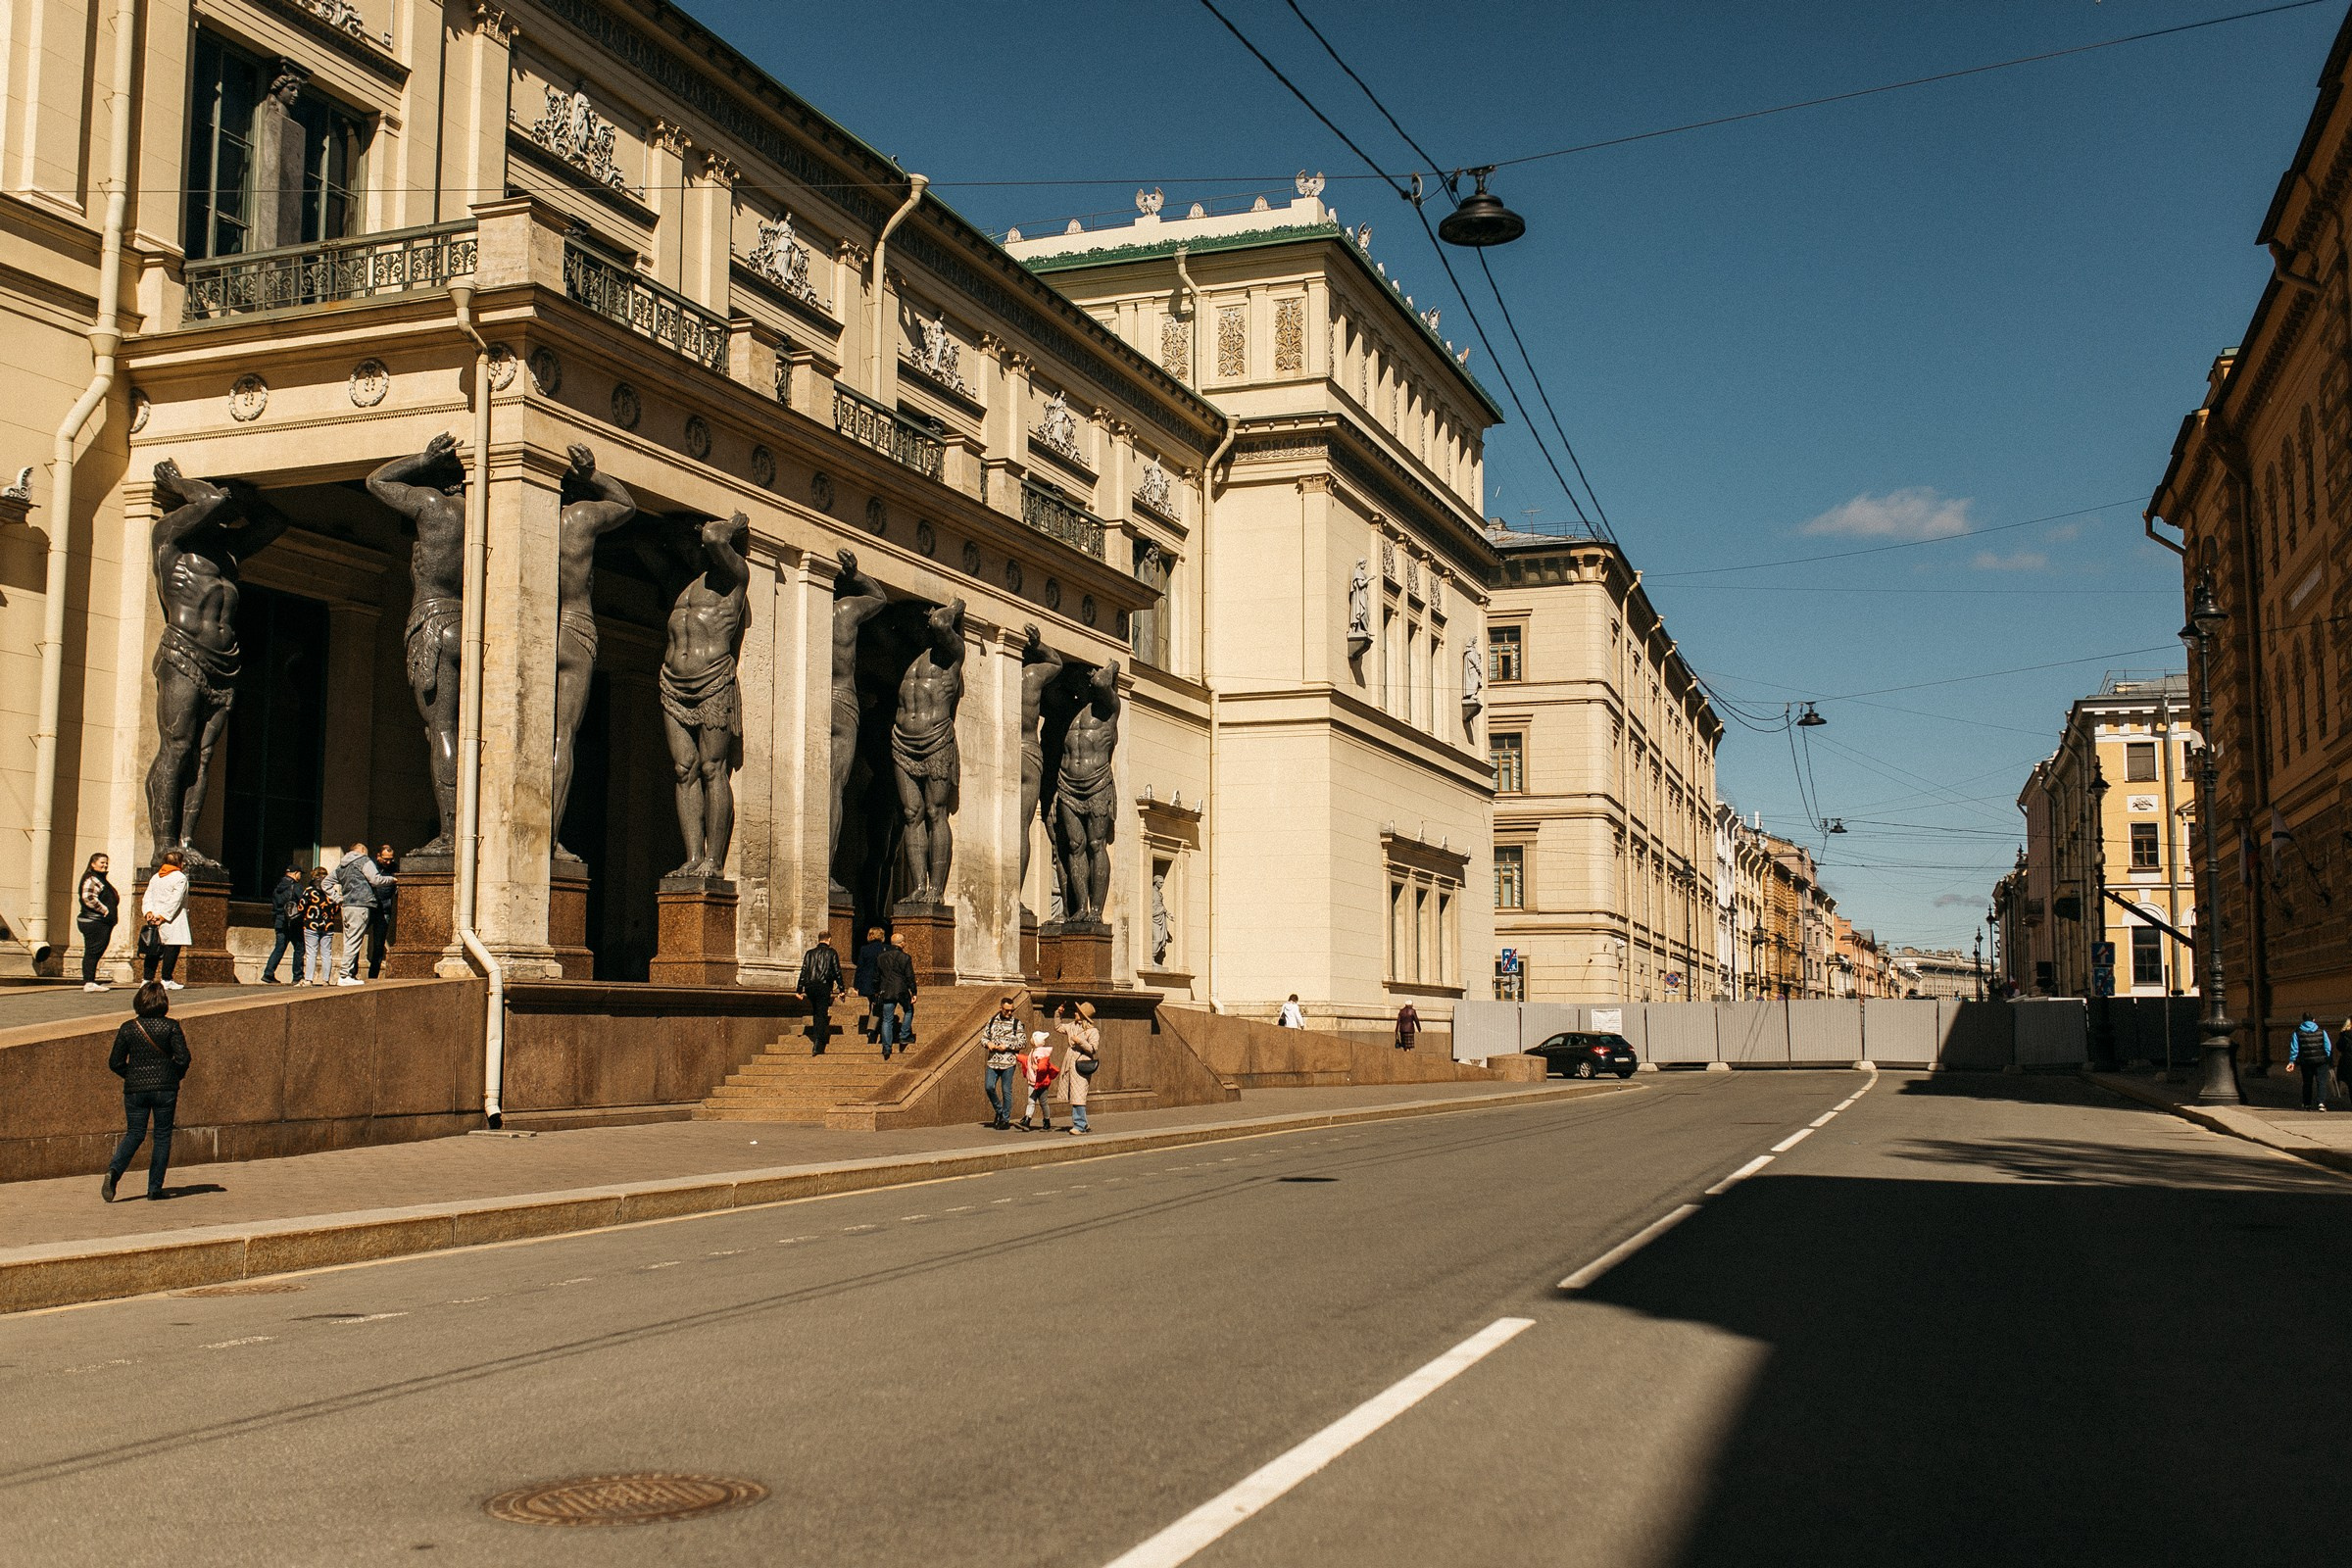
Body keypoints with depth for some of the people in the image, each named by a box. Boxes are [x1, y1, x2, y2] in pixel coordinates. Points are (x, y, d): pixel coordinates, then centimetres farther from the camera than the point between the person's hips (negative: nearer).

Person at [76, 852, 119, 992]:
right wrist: (105, 910, -19)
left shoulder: (101, 880, 22)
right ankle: (89, 982, -12)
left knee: (94, 953, 12)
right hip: (93, 922, -10)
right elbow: (88, 897, -24)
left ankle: (90, 981, 17)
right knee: (92, 952, -10)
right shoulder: (91, 879, -10)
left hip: (102, 922, 10)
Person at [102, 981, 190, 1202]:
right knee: (162, 1136, 8)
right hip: (165, 1089, -2)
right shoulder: (170, 1027, -6)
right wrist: (175, 1076, 8)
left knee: (134, 1134, 11)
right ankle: (155, 1188, 7)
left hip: (135, 1090, 2)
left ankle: (114, 1170, -15)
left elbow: (115, 1062, 1)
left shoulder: (127, 1029, 0)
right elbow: (182, 1058, -11)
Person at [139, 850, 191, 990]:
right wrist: (163, 916, -14)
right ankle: (167, 980, -6)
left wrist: (149, 912, -2)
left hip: (154, 919, 7)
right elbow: (175, 901, -14)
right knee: (172, 948, -4)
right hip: (173, 921, -7)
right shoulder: (180, 878, -6)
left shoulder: (155, 877, 17)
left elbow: (148, 897, 9)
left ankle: (147, 979, 8)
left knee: (154, 950, 9)